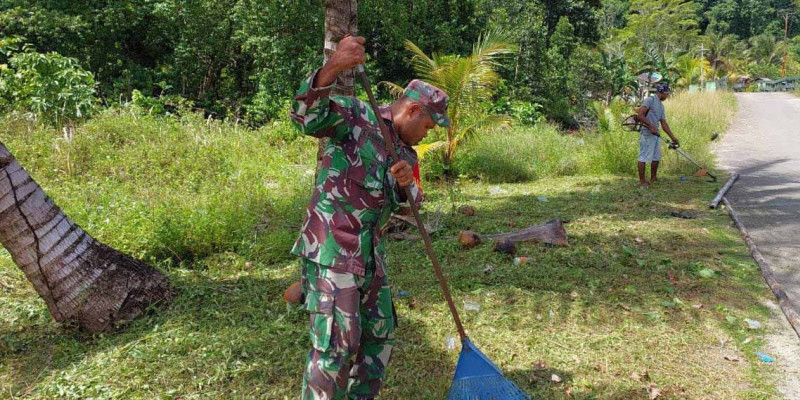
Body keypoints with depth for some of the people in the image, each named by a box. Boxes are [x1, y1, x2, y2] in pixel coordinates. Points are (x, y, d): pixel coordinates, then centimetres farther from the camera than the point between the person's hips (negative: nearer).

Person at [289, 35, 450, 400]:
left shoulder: (406, 152, 15)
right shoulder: (355, 116, -8)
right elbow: (308, 117, -26)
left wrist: (407, 184, -9)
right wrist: (332, 68, -43)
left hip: (370, 254, 9)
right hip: (331, 250, -9)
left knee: (380, 334, 18)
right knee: (336, 343, -7)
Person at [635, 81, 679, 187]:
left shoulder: (661, 105, 18)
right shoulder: (650, 100, -9)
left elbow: (664, 124, 19)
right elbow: (640, 115, -21)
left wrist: (673, 138, 15)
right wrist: (651, 126, -26)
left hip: (656, 134, 10)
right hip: (646, 134, -10)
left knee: (656, 157, 16)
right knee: (644, 157, -6)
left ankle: (653, 179, 27)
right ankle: (642, 181, -2)